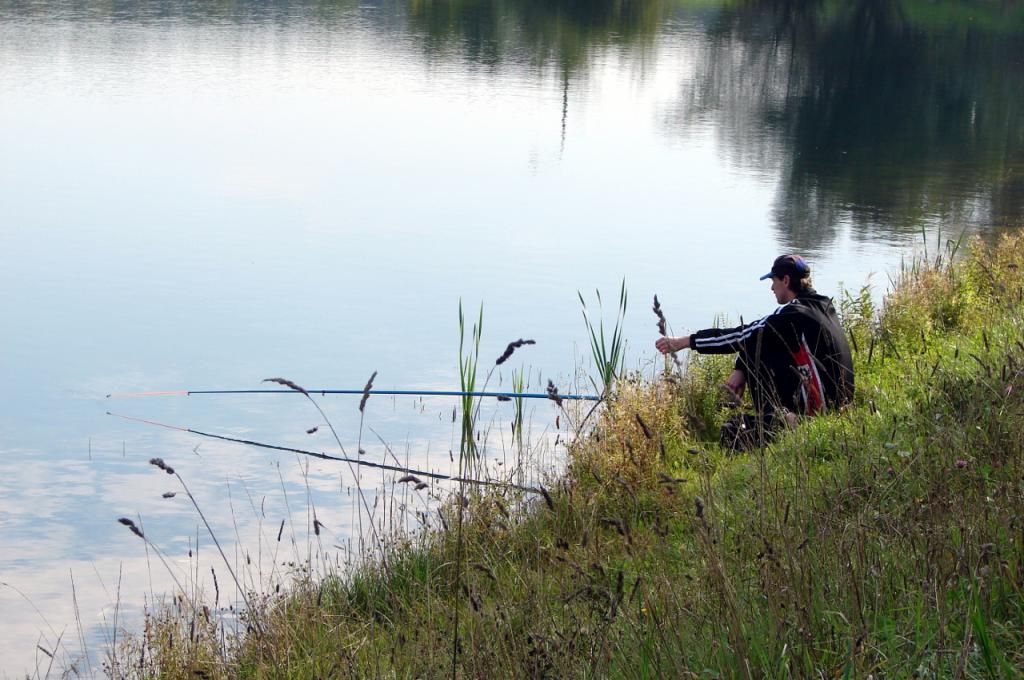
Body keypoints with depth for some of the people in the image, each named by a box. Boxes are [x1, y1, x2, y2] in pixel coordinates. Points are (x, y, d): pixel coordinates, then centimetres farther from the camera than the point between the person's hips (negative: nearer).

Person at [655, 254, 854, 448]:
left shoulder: (795, 314, -17)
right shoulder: (820, 305, 10)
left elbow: (741, 336, -13)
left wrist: (686, 341, -7)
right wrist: (739, 370, 5)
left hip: (821, 402, -9)